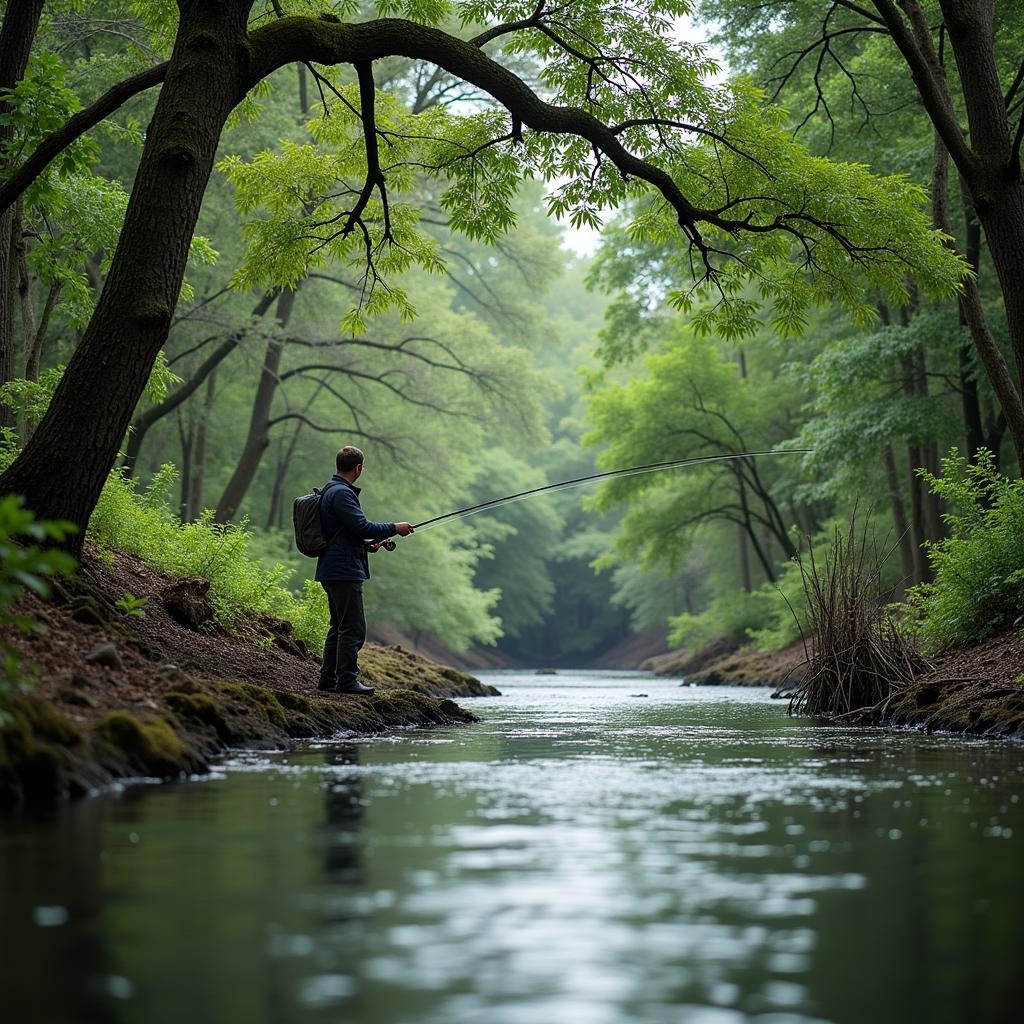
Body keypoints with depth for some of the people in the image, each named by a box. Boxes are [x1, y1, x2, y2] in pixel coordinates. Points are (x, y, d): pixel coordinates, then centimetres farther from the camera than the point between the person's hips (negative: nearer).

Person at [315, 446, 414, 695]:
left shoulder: (331, 491, 17)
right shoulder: (342, 493, -16)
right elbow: (362, 526, -22)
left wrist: (367, 543, 18)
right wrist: (394, 529, -11)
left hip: (332, 571, 11)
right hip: (344, 571, -11)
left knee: (339, 626, 15)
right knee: (353, 628, -8)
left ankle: (328, 679, 17)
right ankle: (347, 680, -7)